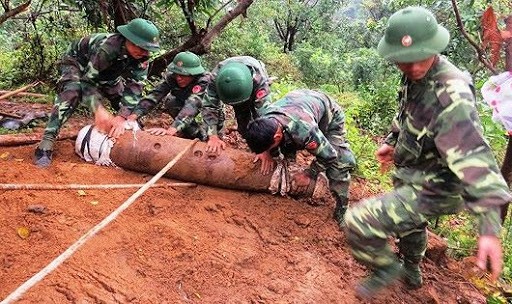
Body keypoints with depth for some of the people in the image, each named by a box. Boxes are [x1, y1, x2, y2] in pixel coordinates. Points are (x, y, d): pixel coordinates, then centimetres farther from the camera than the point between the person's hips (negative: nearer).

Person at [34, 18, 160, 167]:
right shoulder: (106, 47, -41)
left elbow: (134, 86, -30)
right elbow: (87, 80, -37)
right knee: (72, 92, -31)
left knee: (124, 97, -3)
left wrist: (122, 116, -42)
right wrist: (98, 110, -52)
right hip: (76, 62, -6)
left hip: (106, 72, 6)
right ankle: (46, 142, -32)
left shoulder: (142, 56, -26)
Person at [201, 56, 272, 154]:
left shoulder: (259, 78, -47)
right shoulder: (216, 77, -41)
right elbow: (209, 106, -41)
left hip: (256, 90, -1)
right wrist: (213, 136, -52)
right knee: (243, 121, -4)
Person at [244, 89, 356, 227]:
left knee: (339, 162, -15)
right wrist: (266, 151, -21)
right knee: (287, 151, -2)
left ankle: (341, 209, -1)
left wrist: (309, 174, -19)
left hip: (329, 114, -5)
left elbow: (328, 156, -30)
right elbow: (264, 142, -2)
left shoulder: (303, 130, -48)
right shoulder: (263, 120, -29)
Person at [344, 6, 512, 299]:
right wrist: (392, 141, 16)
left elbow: (474, 157, -39)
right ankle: (412, 271, 64)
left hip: (432, 189, -9)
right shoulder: (415, 77, -5)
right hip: (416, 176, 9)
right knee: (410, 220, 34)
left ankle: (387, 268, 12)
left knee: (359, 221, -19)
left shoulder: (451, 96, -32)